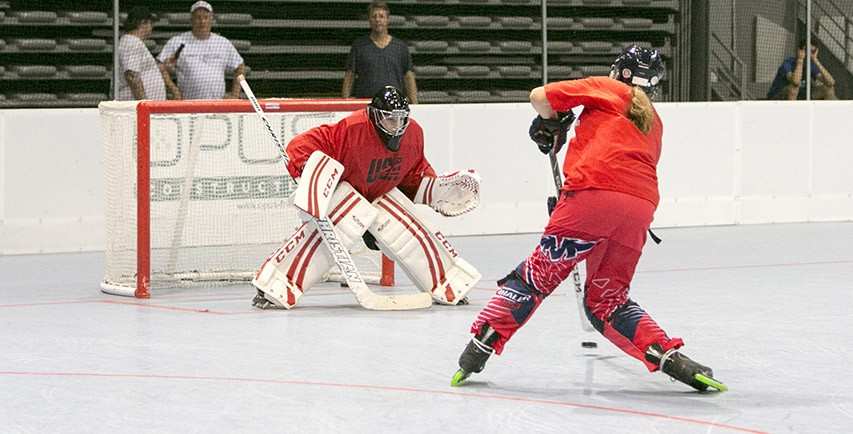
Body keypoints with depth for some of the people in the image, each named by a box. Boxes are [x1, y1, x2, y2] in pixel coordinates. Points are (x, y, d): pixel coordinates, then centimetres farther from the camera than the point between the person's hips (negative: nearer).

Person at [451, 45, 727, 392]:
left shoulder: (607, 89, 18)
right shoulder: (654, 122, 33)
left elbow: (540, 96, 10)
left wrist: (550, 122, 31)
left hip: (594, 193, -5)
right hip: (642, 205, 5)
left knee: (541, 272, 6)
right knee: (607, 301, 15)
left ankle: (482, 344, 4)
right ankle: (668, 355, -1)